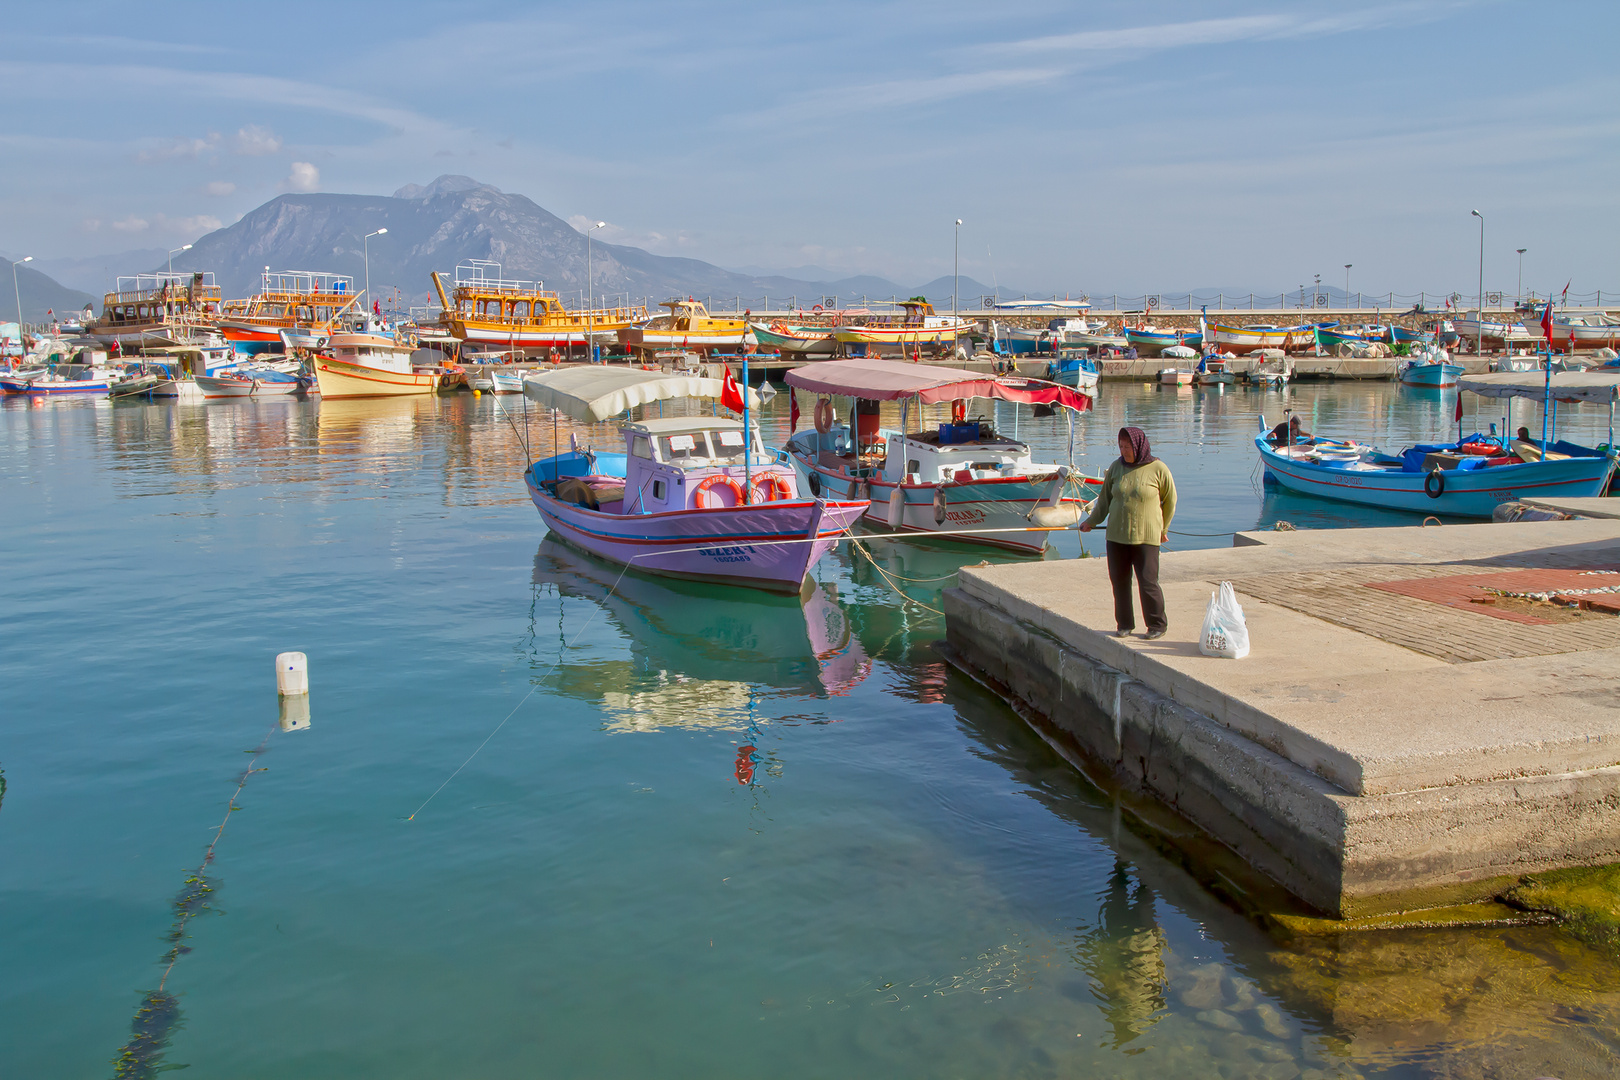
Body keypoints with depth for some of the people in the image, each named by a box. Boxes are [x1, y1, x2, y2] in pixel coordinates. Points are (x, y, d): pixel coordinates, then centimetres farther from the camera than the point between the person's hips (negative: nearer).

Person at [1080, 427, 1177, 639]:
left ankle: (1158, 625, 12)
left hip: (1145, 536, -4)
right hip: (1116, 535, 4)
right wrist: (1092, 521, 18)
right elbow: (1105, 498, 18)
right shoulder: (1117, 467, 6)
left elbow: (1170, 501, 7)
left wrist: (1163, 529, 13)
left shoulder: (1158, 469, -5)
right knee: (1119, 581, 5)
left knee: (1148, 582, -5)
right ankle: (1124, 624, 18)